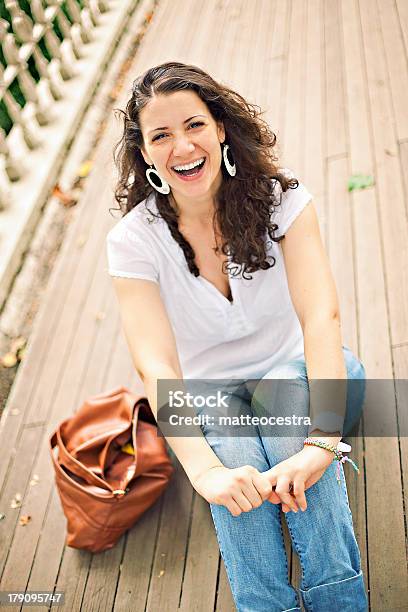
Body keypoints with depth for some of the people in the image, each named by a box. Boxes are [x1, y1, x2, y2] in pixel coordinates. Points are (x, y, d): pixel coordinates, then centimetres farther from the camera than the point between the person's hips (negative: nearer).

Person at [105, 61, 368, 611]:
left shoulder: (280, 195, -15)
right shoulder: (133, 241, -16)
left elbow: (322, 316, -28)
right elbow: (155, 364, -26)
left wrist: (322, 441, -42)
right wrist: (205, 470, -43)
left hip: (293, 369, 1)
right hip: (209, 395, 0)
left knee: (286, 403, -34)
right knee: (236, 458, -32)